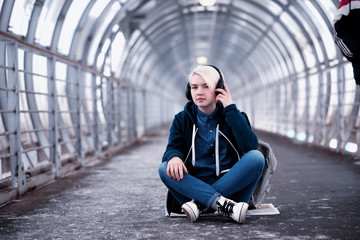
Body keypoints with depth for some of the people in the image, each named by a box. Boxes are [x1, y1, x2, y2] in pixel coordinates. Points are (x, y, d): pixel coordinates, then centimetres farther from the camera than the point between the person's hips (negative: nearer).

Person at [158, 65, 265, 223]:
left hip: (231, 186, 0)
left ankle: (200, 204, -31)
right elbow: (173, 147, -1)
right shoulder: (182, 119, 12)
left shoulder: (233, 116, 8)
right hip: (195, 185, 1)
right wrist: (174, 156, -26)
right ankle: (222, 204, -40)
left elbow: (250, 146, -10)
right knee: (165, 169, -25)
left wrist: (230, 109, -10)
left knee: (256, 157, -25)